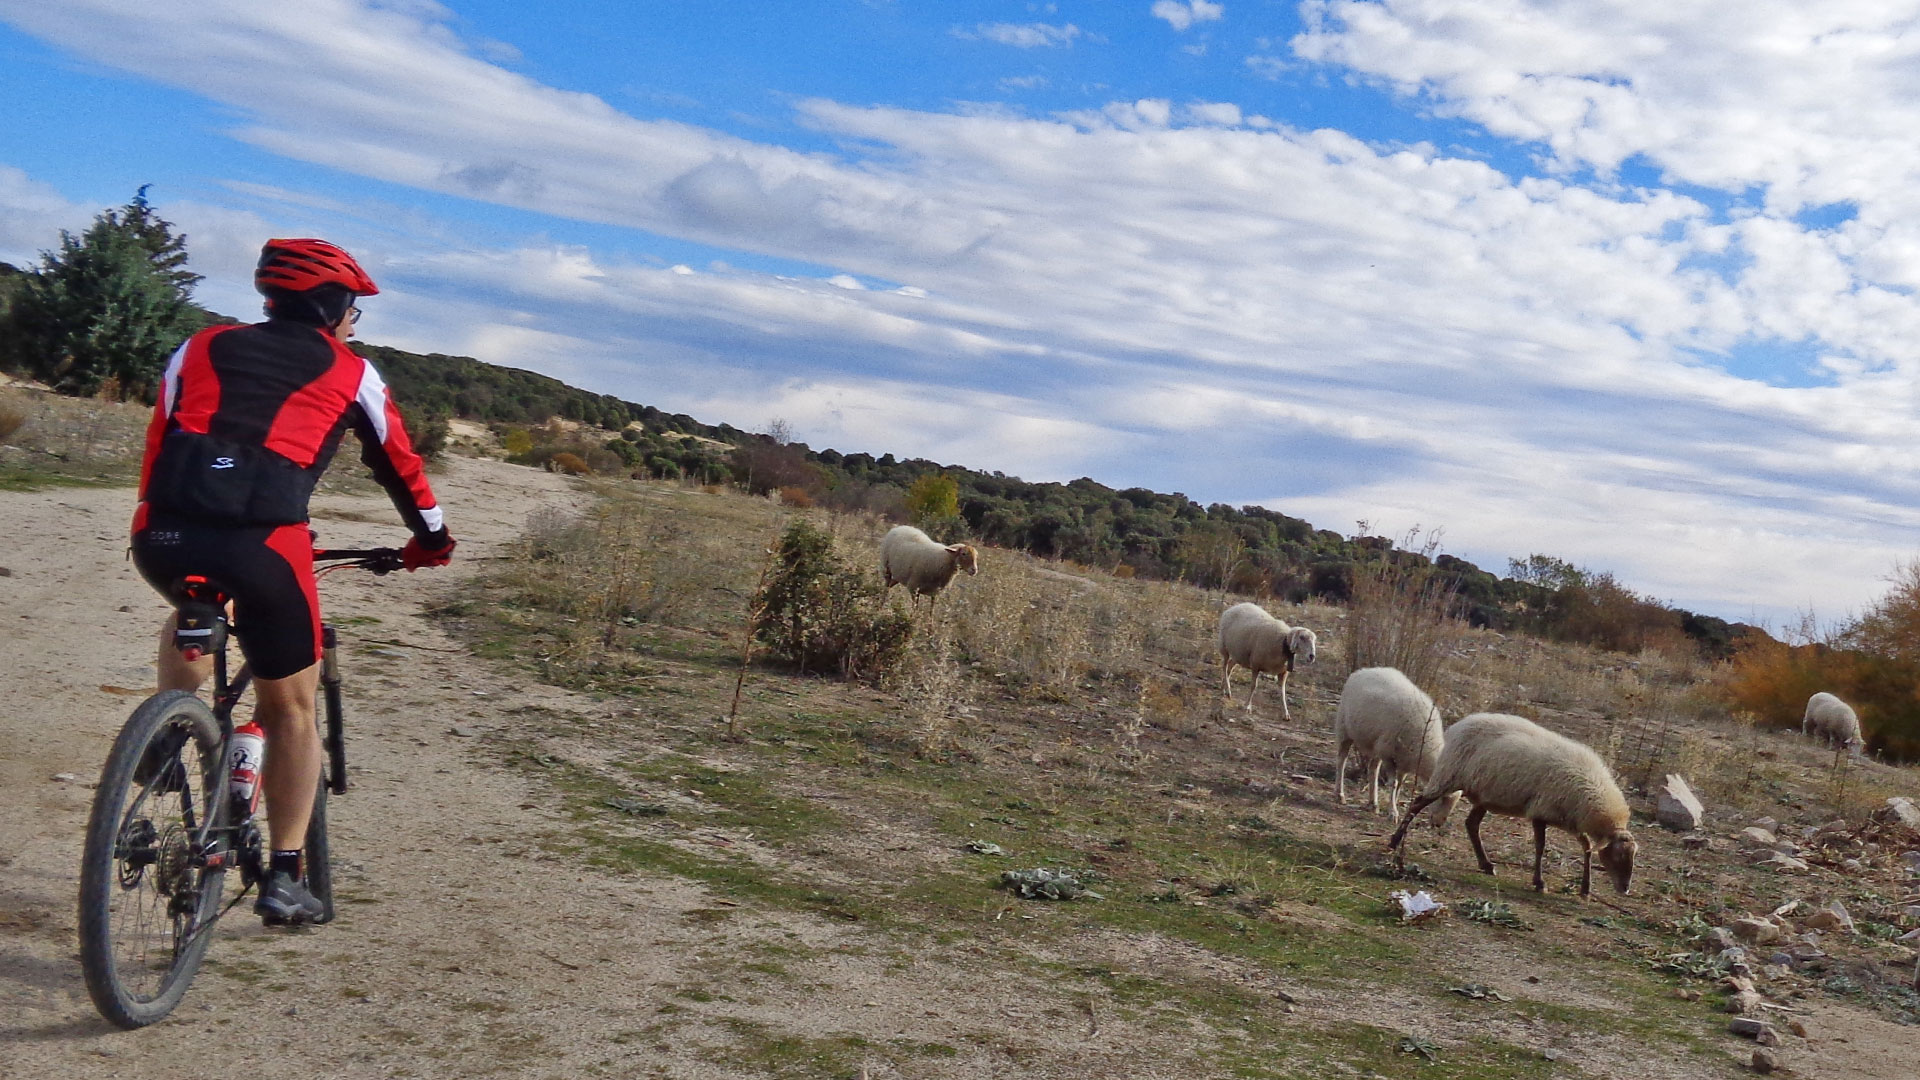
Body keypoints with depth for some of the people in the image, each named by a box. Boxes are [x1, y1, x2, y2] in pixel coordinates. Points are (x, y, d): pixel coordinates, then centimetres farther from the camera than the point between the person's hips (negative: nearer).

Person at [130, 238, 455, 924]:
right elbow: (398, 465, 27)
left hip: (162, 536, 3)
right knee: (291, 707, 15)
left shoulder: (201, 347, 24)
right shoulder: (352, 374, 17)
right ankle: (283, 878, 17)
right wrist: (431, 539, 41)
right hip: (265, 544, -3)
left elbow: (158, 442, 24)